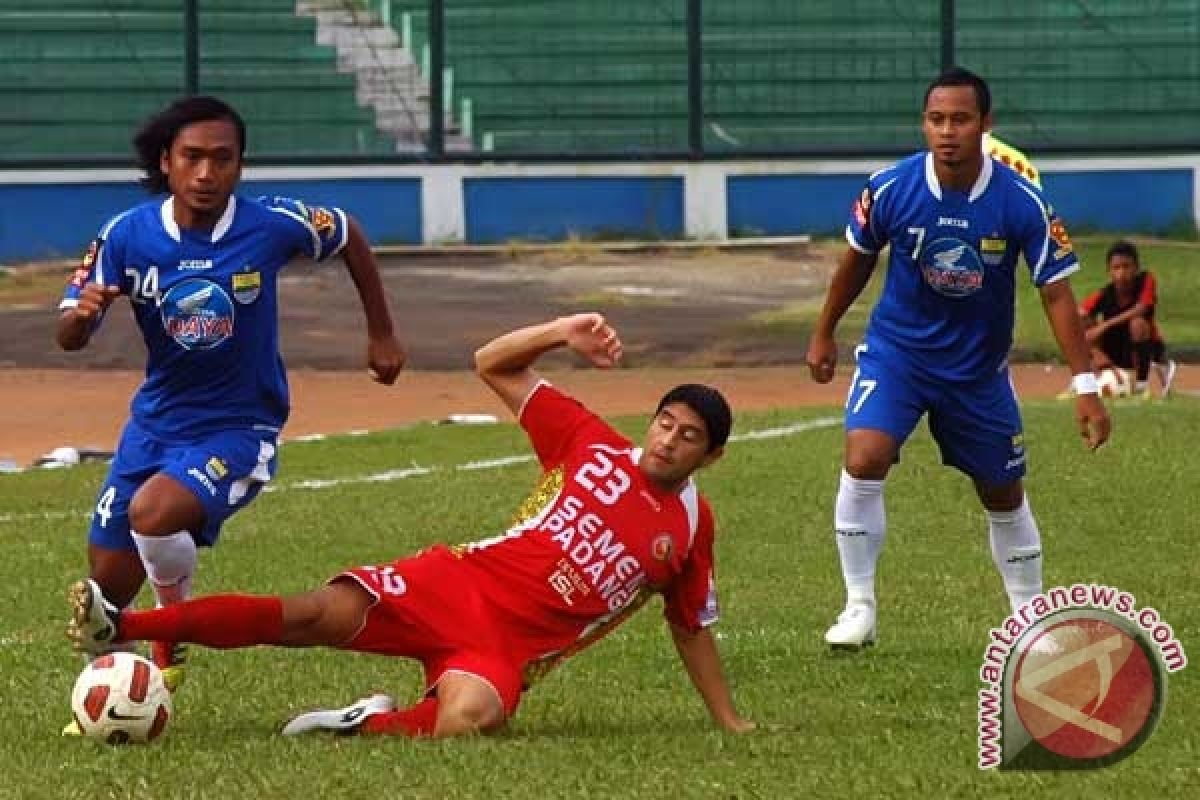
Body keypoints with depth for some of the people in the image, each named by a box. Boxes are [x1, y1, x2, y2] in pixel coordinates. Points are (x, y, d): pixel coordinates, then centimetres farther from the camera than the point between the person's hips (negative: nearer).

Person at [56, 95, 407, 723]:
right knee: (110, 581, 4)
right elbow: (68, 340, -10)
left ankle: (172, 640, -2)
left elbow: (348, 237, 5)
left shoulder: (270, 225, -16)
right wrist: (82, 313, -34)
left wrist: (382, 335, 12)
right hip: (156, 421, 4)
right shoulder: (128, 236, -11)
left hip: (239, 426, -4)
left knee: (154, 512, -31)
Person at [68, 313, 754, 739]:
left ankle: (369, 724, -9)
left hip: (510, 649, -1)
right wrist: (563, 335, -6)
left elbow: (692, 626, 22)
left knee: (462, 722, -38)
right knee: (323, 614, -23)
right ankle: (123, 627, -30)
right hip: (461, 583, 1)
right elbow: (493, 365, 10)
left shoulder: (691, 528, 9)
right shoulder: (593, 446, 9)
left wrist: (730, 721, 22)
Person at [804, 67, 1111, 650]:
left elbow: (1055, 292, -14)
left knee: (1004, 496, 11)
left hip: (979, 367, 1)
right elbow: (858, 259, 3)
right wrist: (824, 334, 13)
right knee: (863, 461, -22)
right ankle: (859, 607, -10)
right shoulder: (890, 188, -16)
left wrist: (1085, 387, -19)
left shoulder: (1021, 203, -19)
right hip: (895, 351, 0)